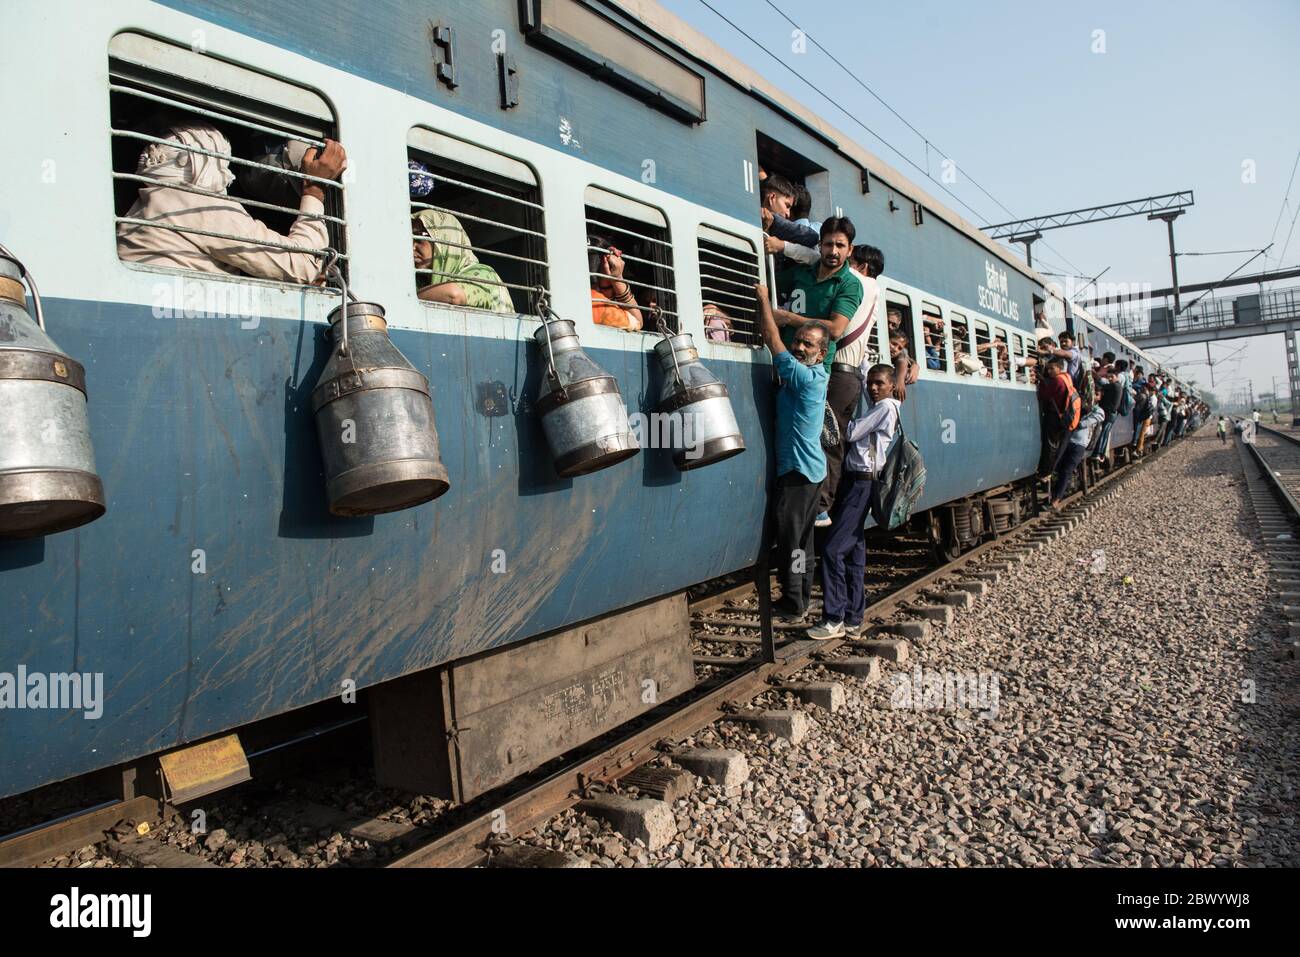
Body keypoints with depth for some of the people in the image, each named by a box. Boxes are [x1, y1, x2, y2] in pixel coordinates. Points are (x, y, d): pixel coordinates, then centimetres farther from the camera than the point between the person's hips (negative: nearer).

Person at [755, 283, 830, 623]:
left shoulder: (805, 377, -18)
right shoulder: (818, 376, 8)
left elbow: (772, 340, -15)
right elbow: (781, 343, 20)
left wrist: (763, 299, -6)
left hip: (797, 471, -10)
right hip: (812, 470, 10)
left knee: (791, 539, -3)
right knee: (803, 538, 15)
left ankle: (793, 605, 4)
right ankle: (802, 599, 25)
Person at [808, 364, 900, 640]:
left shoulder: (887, 406, -7)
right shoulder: (877, 407, 19)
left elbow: (850, 433, -10)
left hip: (862, 484, -10)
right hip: (853, 482, 10)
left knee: (833, 550, -14)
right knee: (854, 552, 10)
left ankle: (834, 619, -10)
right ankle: (853, 619, 16)